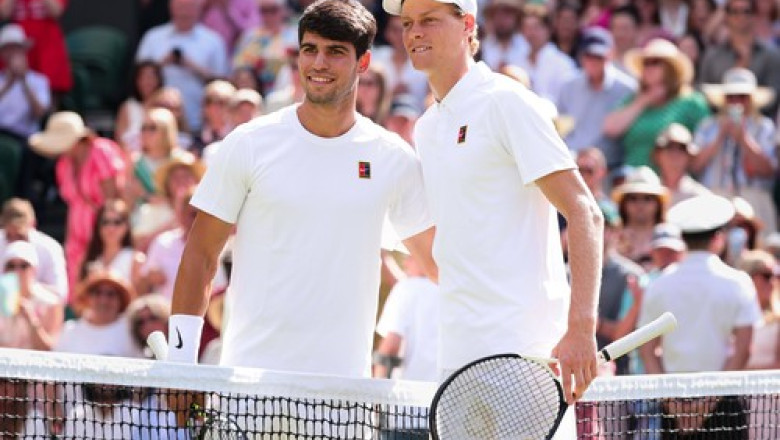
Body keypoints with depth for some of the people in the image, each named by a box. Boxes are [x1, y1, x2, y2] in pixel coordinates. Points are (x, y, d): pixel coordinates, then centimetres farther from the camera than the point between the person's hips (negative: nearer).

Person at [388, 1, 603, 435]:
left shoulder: (506, 102, -7)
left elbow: (585, 215, -13)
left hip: (523, 354, -8)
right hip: (456, 358, 8)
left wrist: (581, 329, -22)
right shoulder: (426, 128, 17)